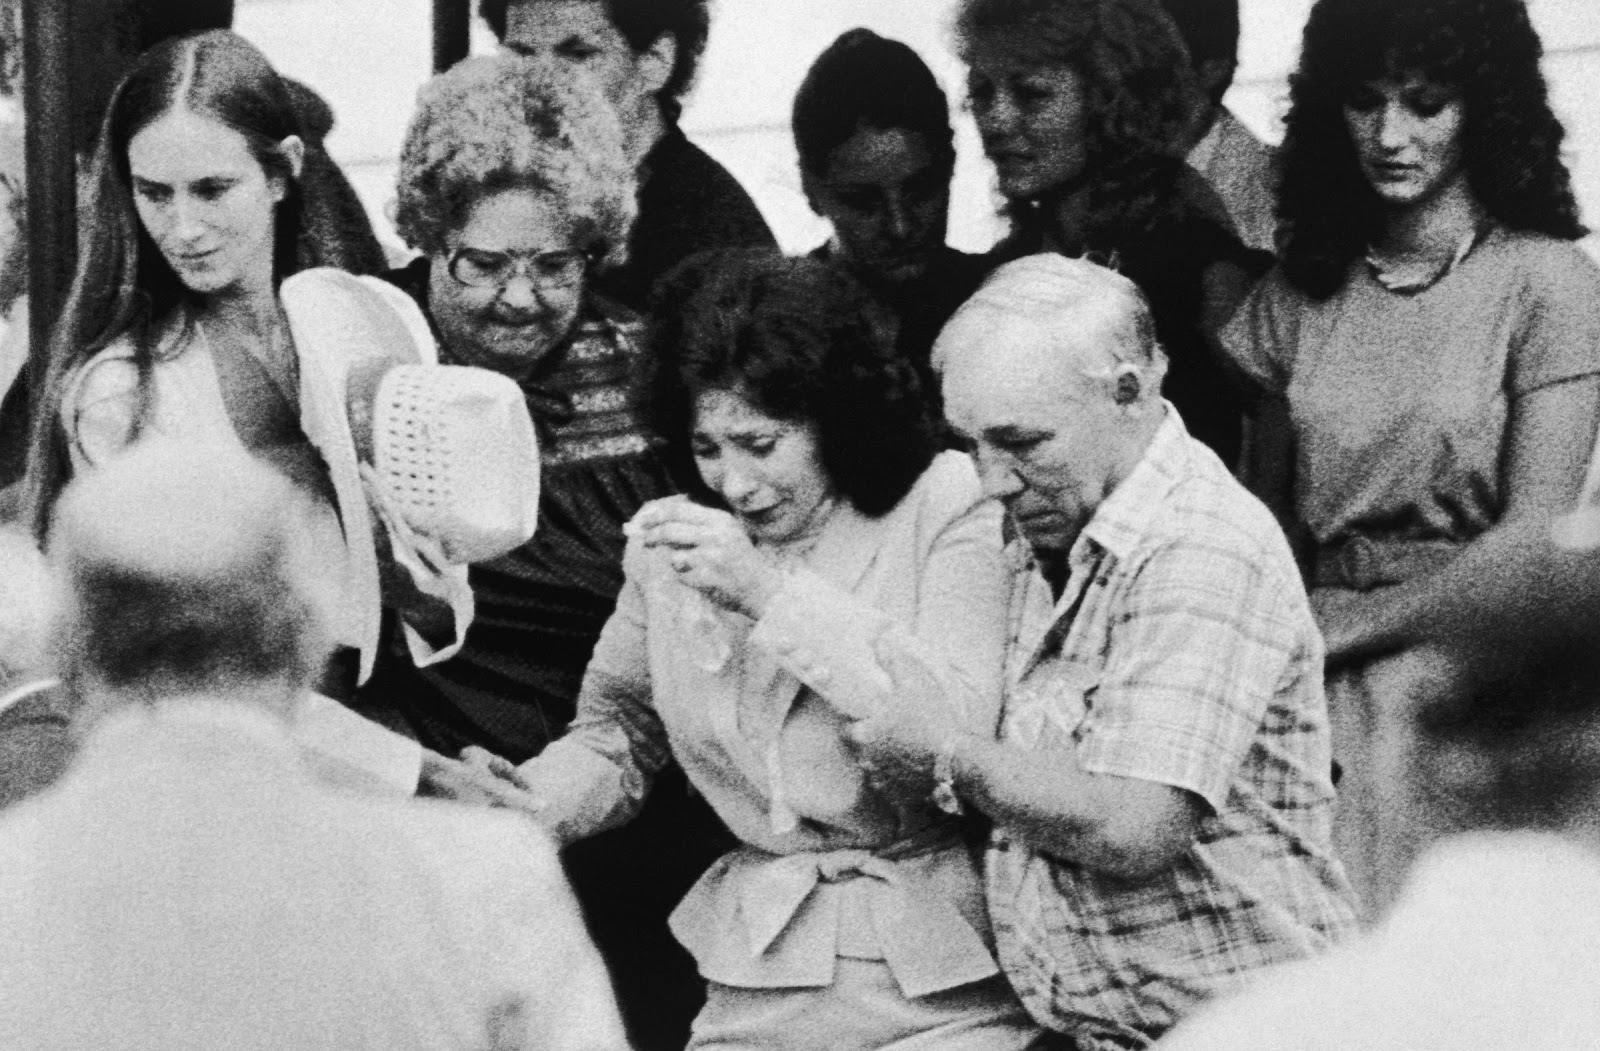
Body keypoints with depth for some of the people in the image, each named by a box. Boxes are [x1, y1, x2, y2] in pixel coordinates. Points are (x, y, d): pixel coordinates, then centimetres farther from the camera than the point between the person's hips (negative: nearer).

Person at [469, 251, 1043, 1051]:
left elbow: (966, 729, -16)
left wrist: (772, 592, -18)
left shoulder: (942, 506, -4)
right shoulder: (672, 542, 7)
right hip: (759, 975, 3)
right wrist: (533, 799, -6)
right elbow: (619, 734, 17)